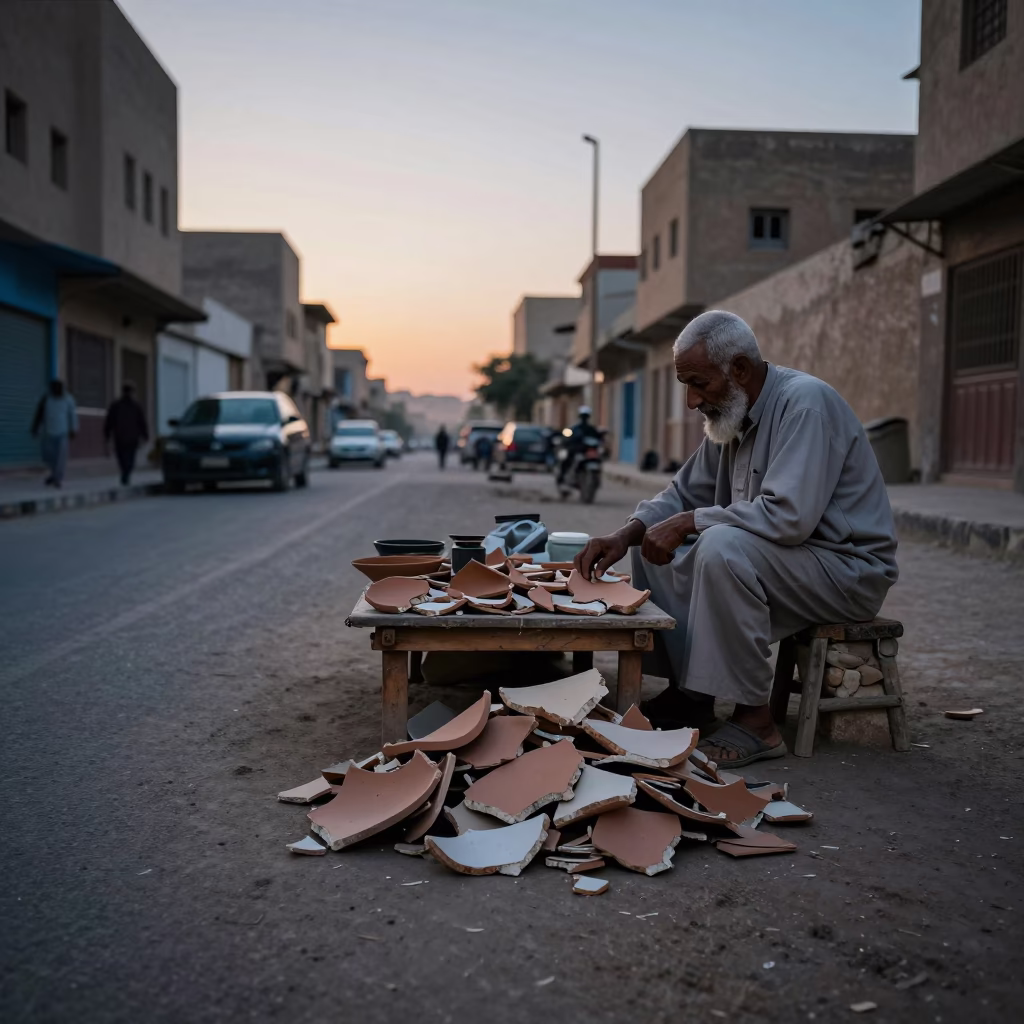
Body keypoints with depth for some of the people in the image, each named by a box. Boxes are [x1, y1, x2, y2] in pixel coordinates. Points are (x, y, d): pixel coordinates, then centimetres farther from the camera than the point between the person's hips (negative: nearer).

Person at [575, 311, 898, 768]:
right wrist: (627, 534, -6)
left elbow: (789, 516, -32)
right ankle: (688, 692, 5)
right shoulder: (731, 413, 7)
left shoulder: (804, 402, -21)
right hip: (770, 557, 9)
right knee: (655, 548, 4)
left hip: (848, 567, -9)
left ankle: (755, 720, -24)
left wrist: (688, 522, -24)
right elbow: (684, 493, 13)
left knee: (723, 548, -34)